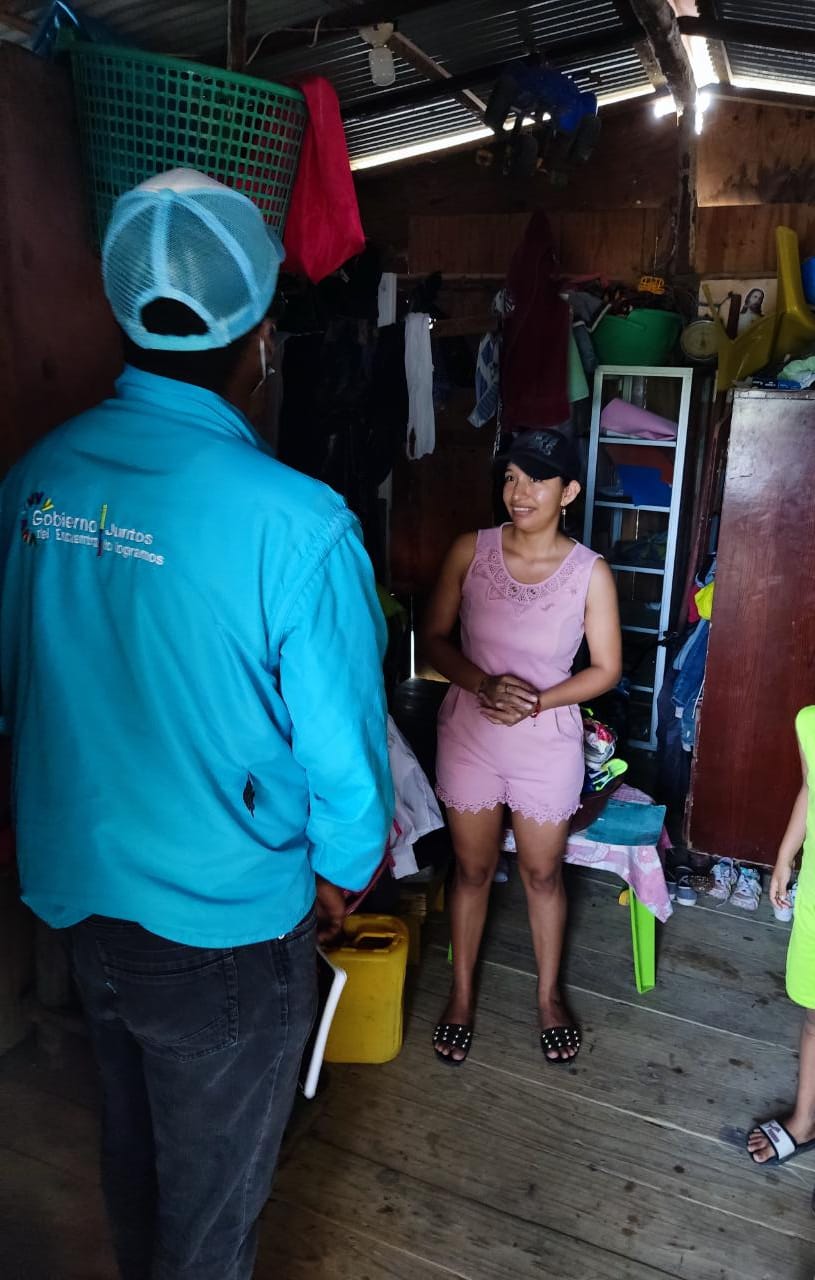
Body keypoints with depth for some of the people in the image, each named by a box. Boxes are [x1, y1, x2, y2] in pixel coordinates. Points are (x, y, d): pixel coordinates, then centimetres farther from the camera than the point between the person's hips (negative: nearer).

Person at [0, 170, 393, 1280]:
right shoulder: (296, 523, -26)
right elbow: (343, 745, -18)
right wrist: (342, 871, 3)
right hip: (225, 921, -6)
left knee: (131, 1133, 30)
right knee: (215, 1183, 20)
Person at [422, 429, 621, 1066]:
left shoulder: (590, 572, -11)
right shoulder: (471, 550, -8)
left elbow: (606, 669, -6)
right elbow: (435, 638, -4)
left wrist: (537, 699, -20)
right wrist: (484, 684, -21)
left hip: (547, 745, -1)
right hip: (469, 736, 1)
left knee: (543, 873, 16)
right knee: (473, 870, 16)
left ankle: (549, 995, 40)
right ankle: (461, 995, 37)